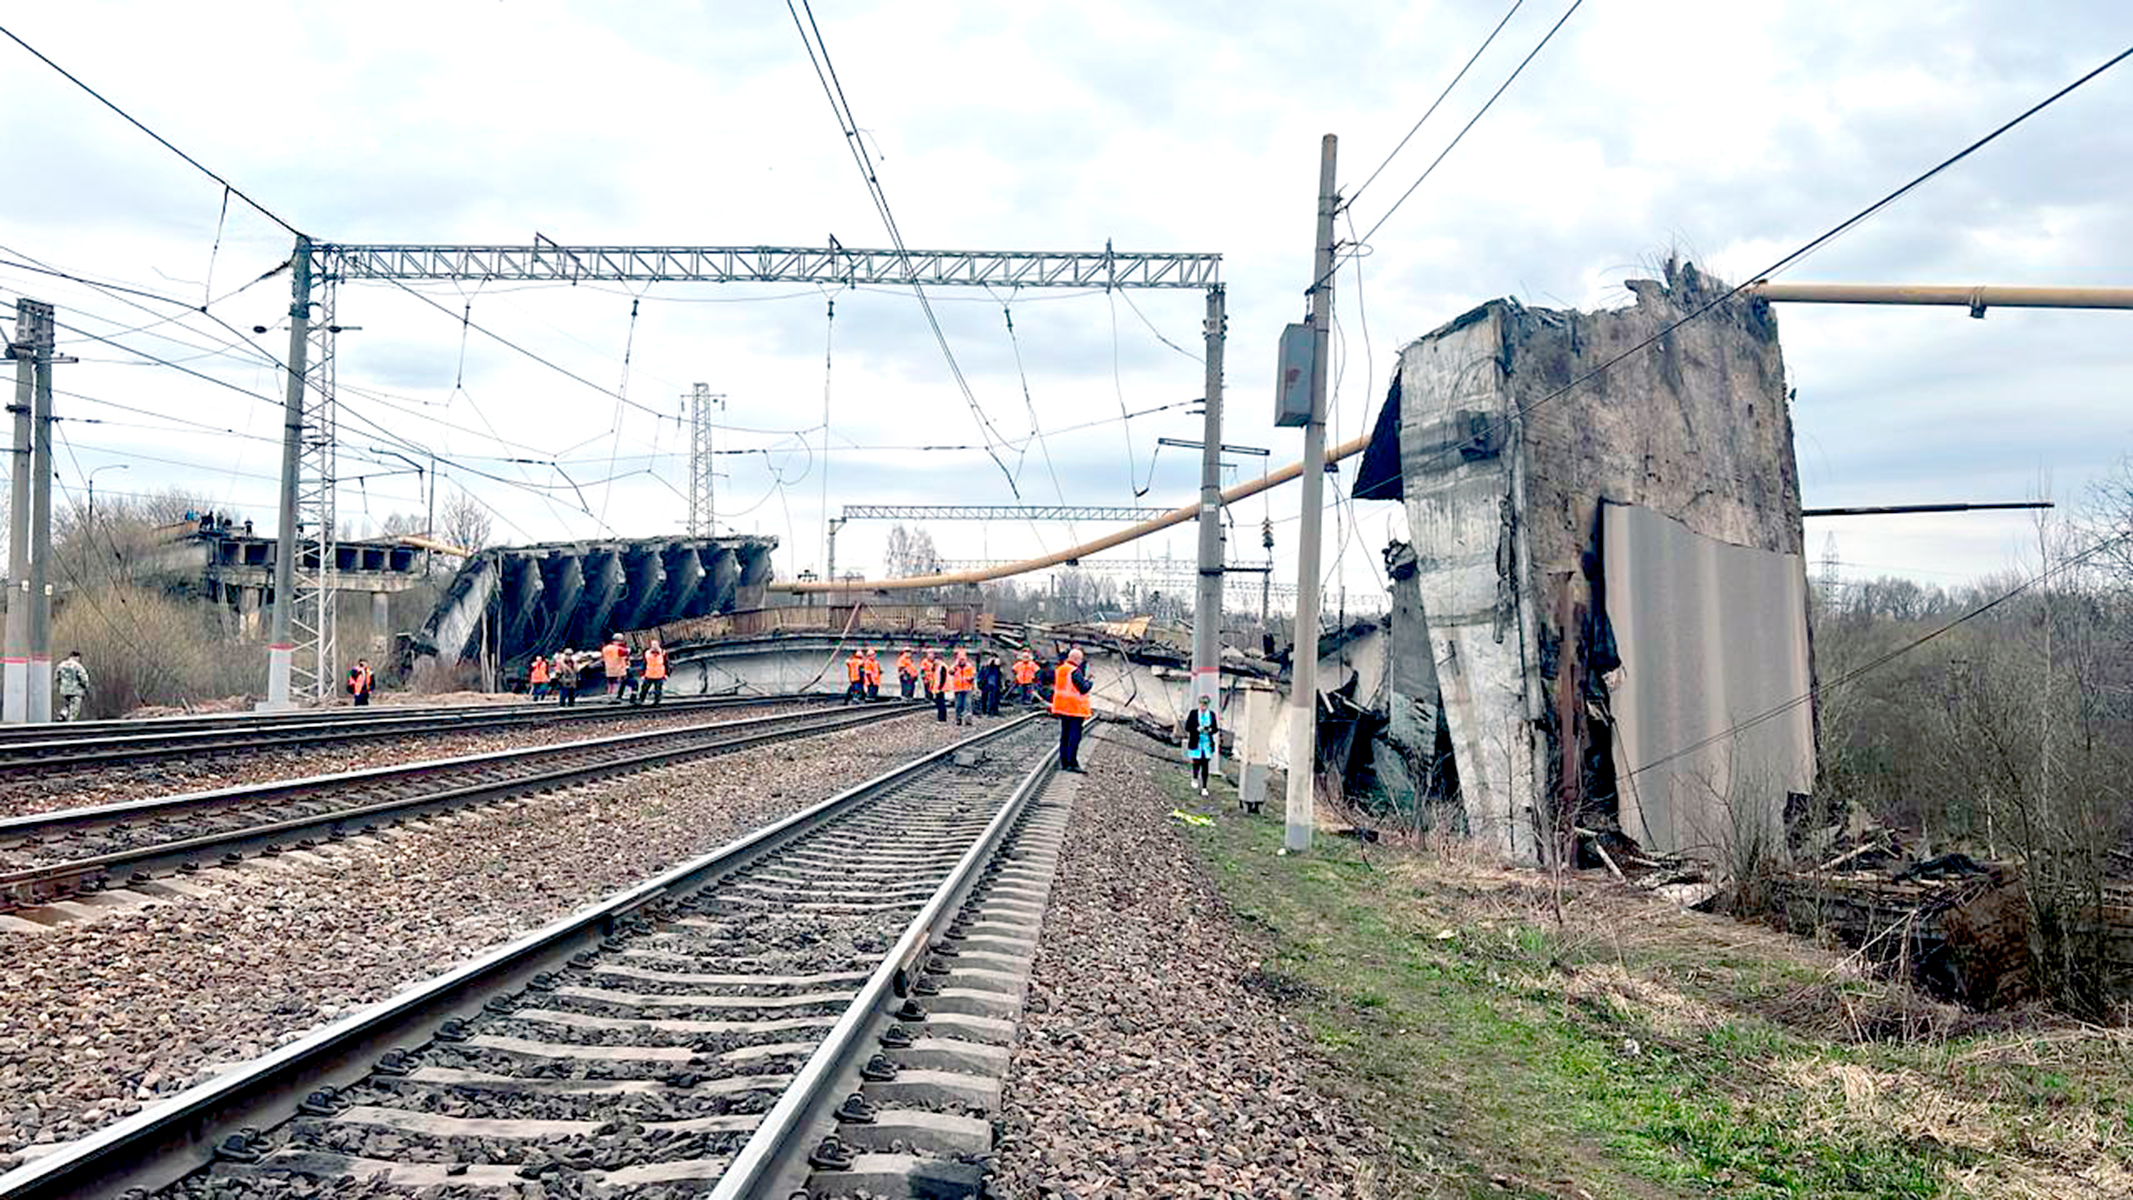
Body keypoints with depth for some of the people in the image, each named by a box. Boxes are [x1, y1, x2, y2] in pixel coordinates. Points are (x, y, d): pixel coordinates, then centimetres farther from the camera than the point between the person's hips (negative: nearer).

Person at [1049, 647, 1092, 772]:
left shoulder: (1059, 670, 11)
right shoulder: (1075, 672, -16)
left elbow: (1055, 687, 19)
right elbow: (1083, 689, -18)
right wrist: (1087, 680, -3)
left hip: (1063, 707, 9)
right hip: (1075, 708, -9)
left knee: (1065, 735, 13)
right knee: (1075, 735, -6)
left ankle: (1064, 762, 15)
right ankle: (1072, 763, -10)